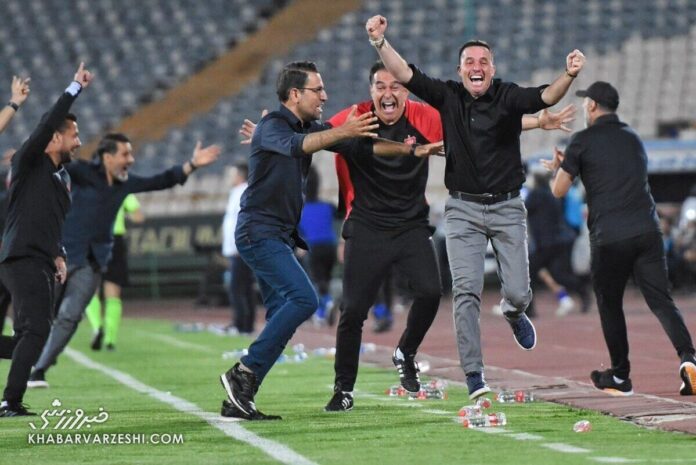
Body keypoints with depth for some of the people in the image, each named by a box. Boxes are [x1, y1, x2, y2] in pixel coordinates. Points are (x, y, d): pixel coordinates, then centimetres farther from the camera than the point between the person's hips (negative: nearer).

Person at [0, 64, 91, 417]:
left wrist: (58, 255, 15)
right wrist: (75, 89, -16)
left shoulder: (61, 178, 20)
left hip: (42, 264, 9)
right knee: (37, 330, -15)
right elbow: (47, 123, -17)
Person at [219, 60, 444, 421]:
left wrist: (411, 150, 4)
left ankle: (238, 400, 4)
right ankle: (243, 373, -20)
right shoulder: (272, 126, -11)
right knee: (303, 299, -22)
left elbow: (363, 145, 13)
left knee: (281, 317, 5)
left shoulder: (309, 128, 14)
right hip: (259, 232, -10)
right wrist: (342, 132, -46)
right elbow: (296, 146, -33)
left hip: (279, 236, 10)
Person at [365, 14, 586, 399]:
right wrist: (379, 42, -22)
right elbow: (405, 74, -7)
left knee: (518, 292, -1)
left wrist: (568, 75, -43)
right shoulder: (448, 97, 1)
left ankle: (513, 313, 38)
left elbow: (545, 97, -23)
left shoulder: (508, 97, -5)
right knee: (466, 291, -9)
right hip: (463, 210, 1)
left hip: (507, 208, 0)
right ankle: (473, 374, -6)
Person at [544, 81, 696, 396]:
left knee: (609, 304, 12)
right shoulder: (633, 138, 20)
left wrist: (558, 167, 23)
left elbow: (559, 190, 1)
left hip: (609, 238, -4)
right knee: (661, 300, -1)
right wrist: (569, 165, 36)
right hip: (647, 231, 4)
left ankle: (620, 376, 16)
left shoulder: (583, 141, 1)